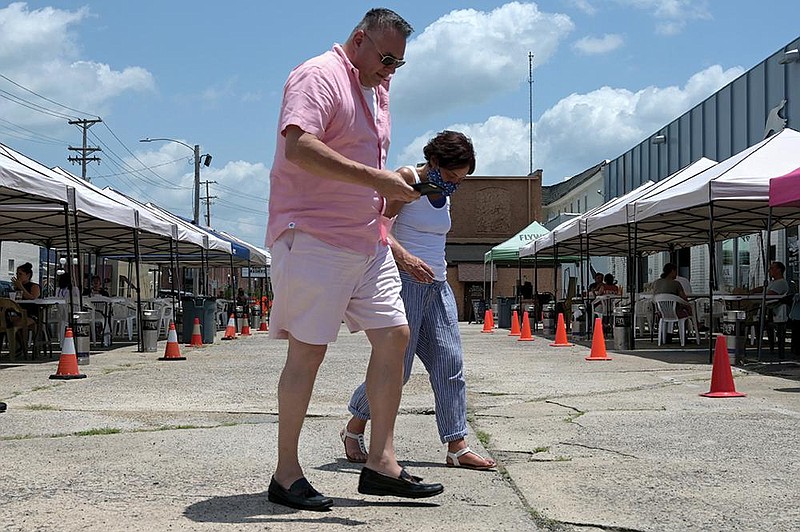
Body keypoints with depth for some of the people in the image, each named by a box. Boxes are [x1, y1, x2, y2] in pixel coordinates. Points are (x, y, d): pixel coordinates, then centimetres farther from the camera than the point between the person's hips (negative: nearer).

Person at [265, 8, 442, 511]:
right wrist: (376, 179, -28)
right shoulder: (318, 77, -11)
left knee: (393, 336, 3)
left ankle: (381, 464, 8)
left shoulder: (377, 91, 19)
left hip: (368, 241, 9)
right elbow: (299, 148, -27)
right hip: (314, 238, -9)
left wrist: (394, 188, 16)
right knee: (308, 350, -6)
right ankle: (286, 474, 3)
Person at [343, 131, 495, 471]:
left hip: (437, 286, 8)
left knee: (450, 363, 0)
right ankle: (353, 430, 13)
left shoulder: (444, 194, 16)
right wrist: (403, 256, -33)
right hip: (406, 281, -8)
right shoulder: (407, 180, -8)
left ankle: (457, 447, 0)